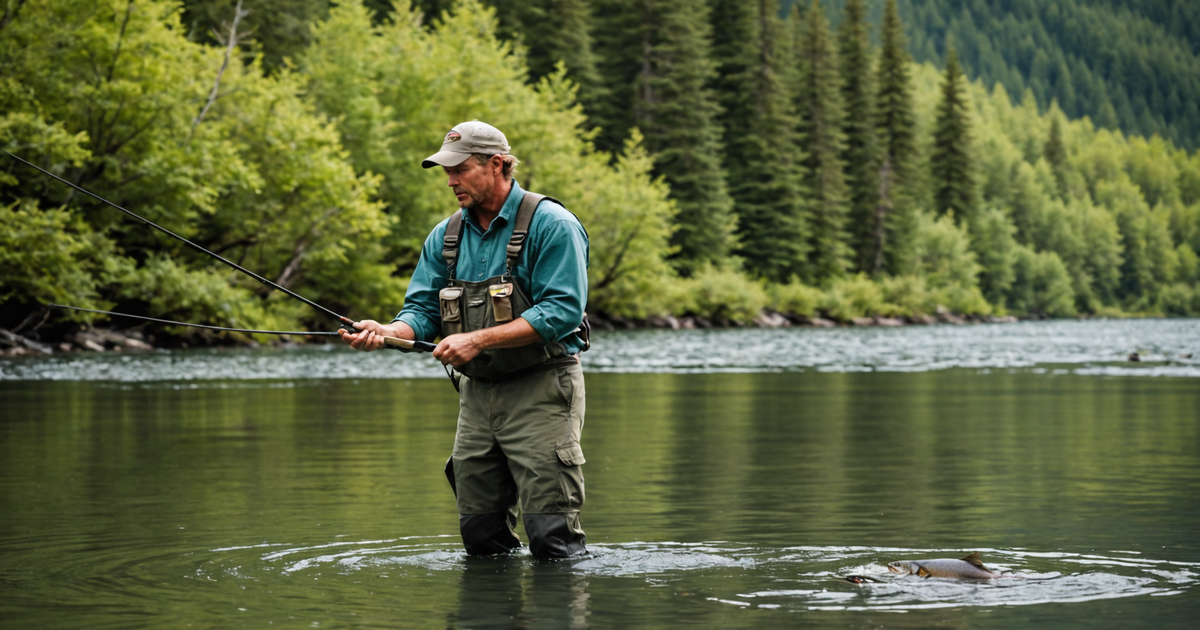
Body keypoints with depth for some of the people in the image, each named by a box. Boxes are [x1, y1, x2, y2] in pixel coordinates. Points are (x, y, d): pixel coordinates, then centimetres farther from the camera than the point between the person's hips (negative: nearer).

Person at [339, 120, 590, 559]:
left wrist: (478, 339, -23)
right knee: (479, 539, 9)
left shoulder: (551, 225, -10)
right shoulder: (446, 236, 10)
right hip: (477, 392, 6)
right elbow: (422, 310, 7)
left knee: (552, 539, -7)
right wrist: (386, 332, -17)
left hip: (541, 388, -6)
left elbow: (561, 312, -19)